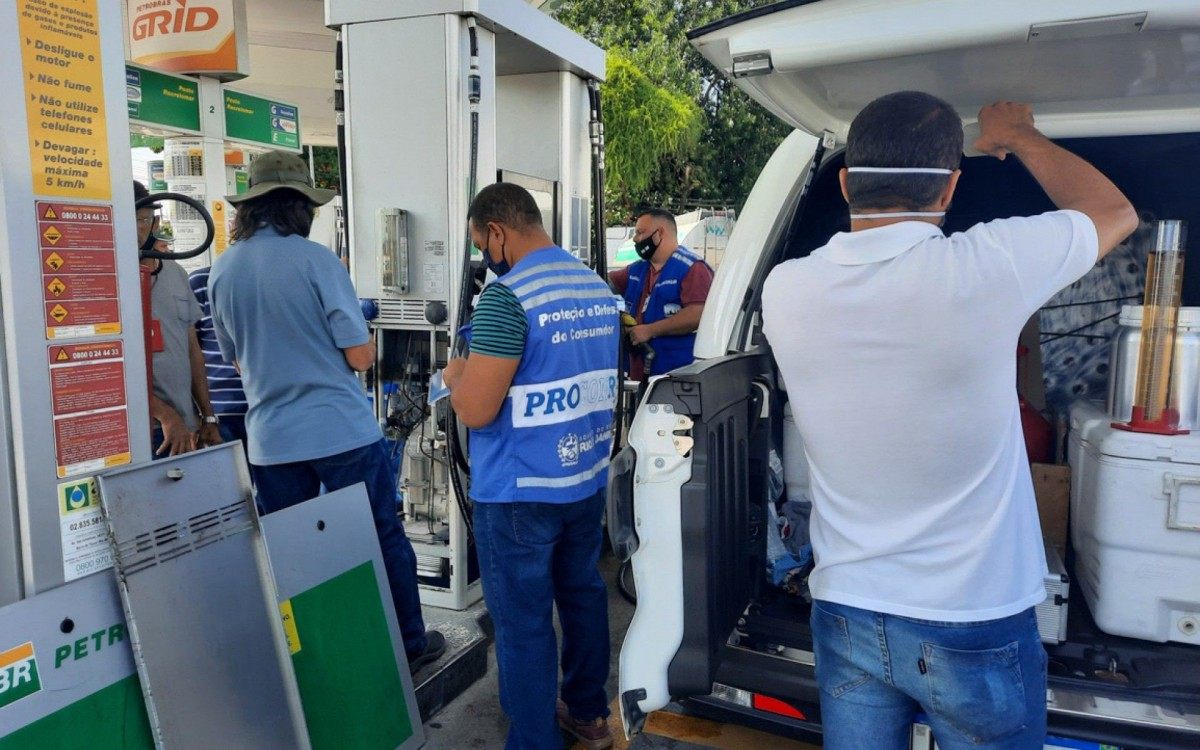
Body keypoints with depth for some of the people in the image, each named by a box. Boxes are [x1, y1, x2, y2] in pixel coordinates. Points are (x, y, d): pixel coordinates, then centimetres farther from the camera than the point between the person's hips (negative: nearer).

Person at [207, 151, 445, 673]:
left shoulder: (222, 271, 5)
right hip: (342, 432, -4)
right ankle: (410, 646, 23)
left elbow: (237, 361, 17)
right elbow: (361, 356, -12)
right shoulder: (314, 259, -12)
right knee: (384, 542, 10)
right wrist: (362, 339, 9)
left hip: (270, 441, 5)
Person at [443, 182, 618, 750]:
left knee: (523, 621, 5)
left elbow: (475, 410, -21)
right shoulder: (598, 290, 6)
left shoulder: (508, 296, -19)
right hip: (586, 480, 8)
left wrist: (458, 375, 0)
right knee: (582, 594, 21)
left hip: (519, 492, -8)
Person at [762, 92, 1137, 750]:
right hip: (976, 632, -2)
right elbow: (1115, 213, 4)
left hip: (845, 616, 3)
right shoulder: (985, 267, -20)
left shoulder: (784, 291, -11)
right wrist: (1017, 135, 17)